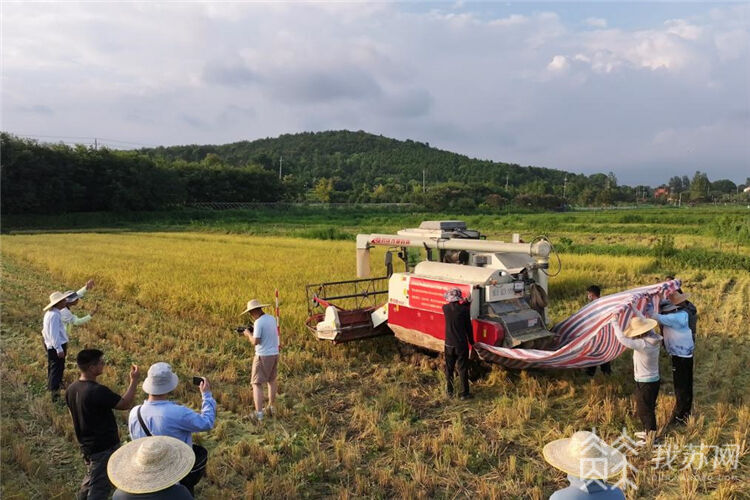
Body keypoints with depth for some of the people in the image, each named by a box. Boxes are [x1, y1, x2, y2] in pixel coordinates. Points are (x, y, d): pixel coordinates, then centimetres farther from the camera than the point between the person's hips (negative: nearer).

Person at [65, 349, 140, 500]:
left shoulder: (71, 390, -2)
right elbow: (125, 404, -21)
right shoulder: (98, 391, -30)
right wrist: (134, 380, -13)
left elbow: (75, 417, 11)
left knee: (90, 480, 28)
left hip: (86, 446, 8)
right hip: (103, 448, -8)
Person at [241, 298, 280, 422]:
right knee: (271, 380, 22)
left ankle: (259, 414, -5)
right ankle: (271, 408, 33)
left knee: (257, 384, 0)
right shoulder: (272, 318, 6)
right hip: (275, 354, 8)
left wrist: (249, 334, -2)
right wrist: (254, 332, 12)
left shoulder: (259, 322, -17)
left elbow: (255, 342, -19)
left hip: (263, 356, -8)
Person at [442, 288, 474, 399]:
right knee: (463, 369, 6)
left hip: (449, 344, 3)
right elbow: (468, 327, -5)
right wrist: (471, 341, 7)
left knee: (449, 368, 16)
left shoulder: (445, 308, -6)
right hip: (461, 344, -2)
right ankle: (464, 393, 11)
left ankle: (449, 391, 25)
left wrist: (464, 304, 16)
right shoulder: (464, 309, -13)